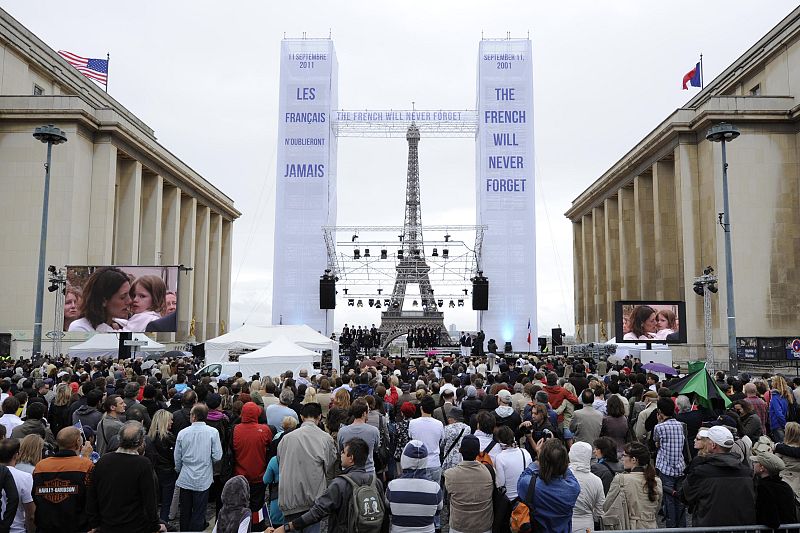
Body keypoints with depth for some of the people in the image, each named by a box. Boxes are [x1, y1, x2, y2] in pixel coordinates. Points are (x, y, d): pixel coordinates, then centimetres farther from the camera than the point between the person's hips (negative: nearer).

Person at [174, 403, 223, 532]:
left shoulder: (182, 433, -7)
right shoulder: (213, 432, -13)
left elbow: (177, 458, 3)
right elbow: (217, 456, -12)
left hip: (185, 479, 2)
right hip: (203, 480, -2)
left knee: (185, 512, 18)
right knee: (198, 514, 8)